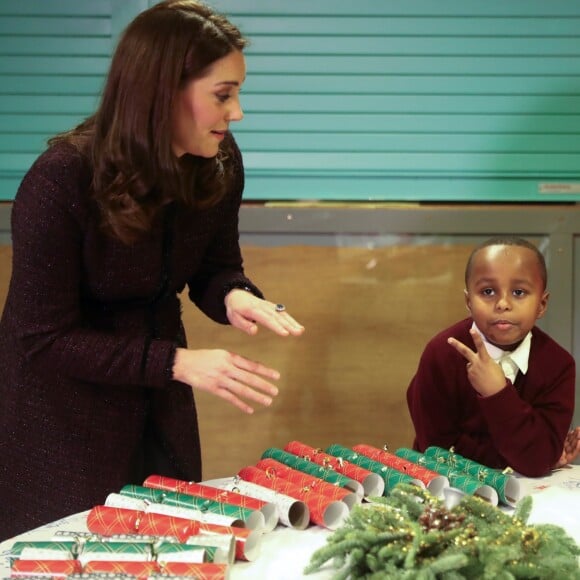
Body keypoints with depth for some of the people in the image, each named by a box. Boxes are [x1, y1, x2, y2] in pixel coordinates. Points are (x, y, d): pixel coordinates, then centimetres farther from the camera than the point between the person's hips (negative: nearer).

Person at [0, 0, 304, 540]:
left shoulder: (218, 163, -13)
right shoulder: (60, 182, -29)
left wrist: (236, 296, -23)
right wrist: (178, 362, -32)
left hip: (159, 406, 5)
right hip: (61, 409, -5)